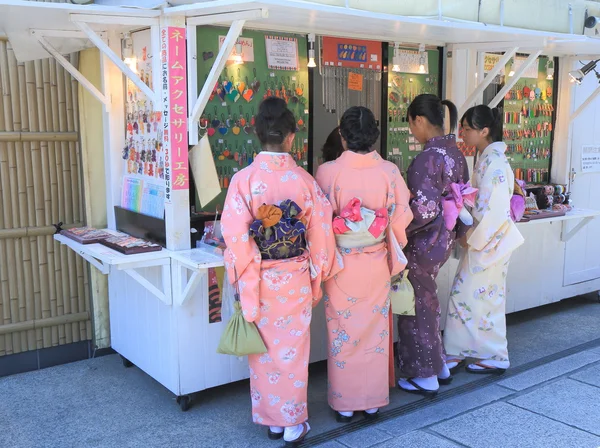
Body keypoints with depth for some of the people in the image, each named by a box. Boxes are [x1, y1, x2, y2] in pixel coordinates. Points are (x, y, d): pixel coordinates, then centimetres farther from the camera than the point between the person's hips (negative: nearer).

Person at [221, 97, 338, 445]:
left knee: (265, 350, 15)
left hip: (257, 280, 0)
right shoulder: (304, 180, -9)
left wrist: (243, 278, 0)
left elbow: (236, 237, -13)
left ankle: (271, 419, 28)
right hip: (295, 279, 0)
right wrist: (316, 279, 8)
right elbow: (320, 235, -5)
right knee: (293, 350, 13)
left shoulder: (243, 179, -12)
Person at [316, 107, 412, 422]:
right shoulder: (389, 172, -8)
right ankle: (373, 401, 28)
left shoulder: (328, 172, -14)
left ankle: (344, 404, 22)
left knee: (343, 333, 11)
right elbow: (400, 219, -2)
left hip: (341, 263, -2)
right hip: (376, 265, 2)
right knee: (375, 330, 15)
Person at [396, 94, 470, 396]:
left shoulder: (428, 158, -21)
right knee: (428, 303, 21)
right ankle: (439, 366, 32)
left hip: (424, 243, -8)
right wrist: (457, 232, 21)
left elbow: (424, 209, -26)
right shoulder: (456, 154, 6)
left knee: (418, 307, 6)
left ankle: (426, 377, 19)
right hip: (445, 238, 9)